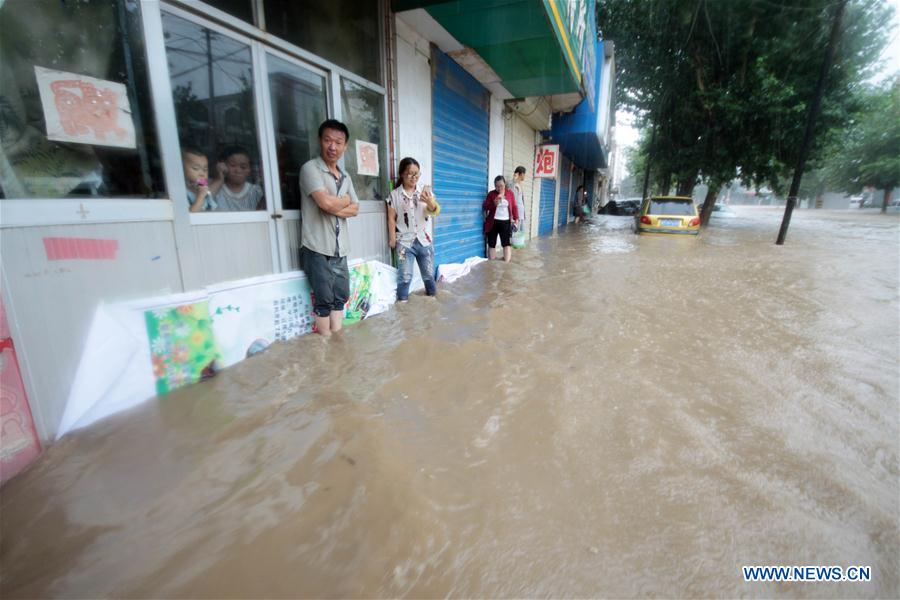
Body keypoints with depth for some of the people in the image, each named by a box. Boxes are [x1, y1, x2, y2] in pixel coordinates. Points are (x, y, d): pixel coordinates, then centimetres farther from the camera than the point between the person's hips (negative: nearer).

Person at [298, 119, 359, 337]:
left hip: (340, 249, 7)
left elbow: (354, 210, 9)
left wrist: (335, 208, -9)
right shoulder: (310, 168, -6)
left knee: (340, 297, 11)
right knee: (324, 300, 1)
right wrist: (345, 200, 0)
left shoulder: (345, 176, 16)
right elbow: (326, 202, -20)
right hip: (317, 248, -7)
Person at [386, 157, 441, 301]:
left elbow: (436, 211, -14)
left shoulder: (425, 192, 0)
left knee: (429, 273, 13)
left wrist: (430, 202, -35)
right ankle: (402, 301, 8)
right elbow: (391, 218, 1)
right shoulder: (395, 195, -1)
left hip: (424, 240, 2)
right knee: (405, 276, -4)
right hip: (405, 242, -2)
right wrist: (392, 238, -4)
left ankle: (432, 296, 32)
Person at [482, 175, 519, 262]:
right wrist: (494, 203, -20)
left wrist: (516, 219, 0)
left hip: (506, 222, 0)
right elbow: (485, 207, -3)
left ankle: (507, 261, 8)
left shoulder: (510, 193, 5)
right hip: (493, 222, 0)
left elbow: (514, 207, 8)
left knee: (506, 242, -1)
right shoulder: (491, 194, 0)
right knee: (491, 243, 5)